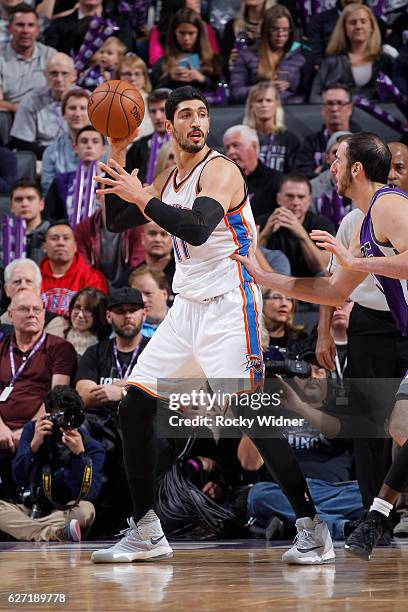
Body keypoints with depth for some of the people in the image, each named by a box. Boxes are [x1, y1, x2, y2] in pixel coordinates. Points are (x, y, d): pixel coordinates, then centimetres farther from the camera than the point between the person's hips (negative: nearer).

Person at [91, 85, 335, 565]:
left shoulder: (220, 170, -12)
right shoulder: (168, 179, 14)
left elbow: (198, 229, -28)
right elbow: (116, 222, 19)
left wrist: (140, 197, -21)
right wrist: (116, 157, 9)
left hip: (228, 307, -8)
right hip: (186, 307, 8)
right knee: (133, 409, 4)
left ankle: (312, 528, -10)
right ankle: (146, 534, 12)